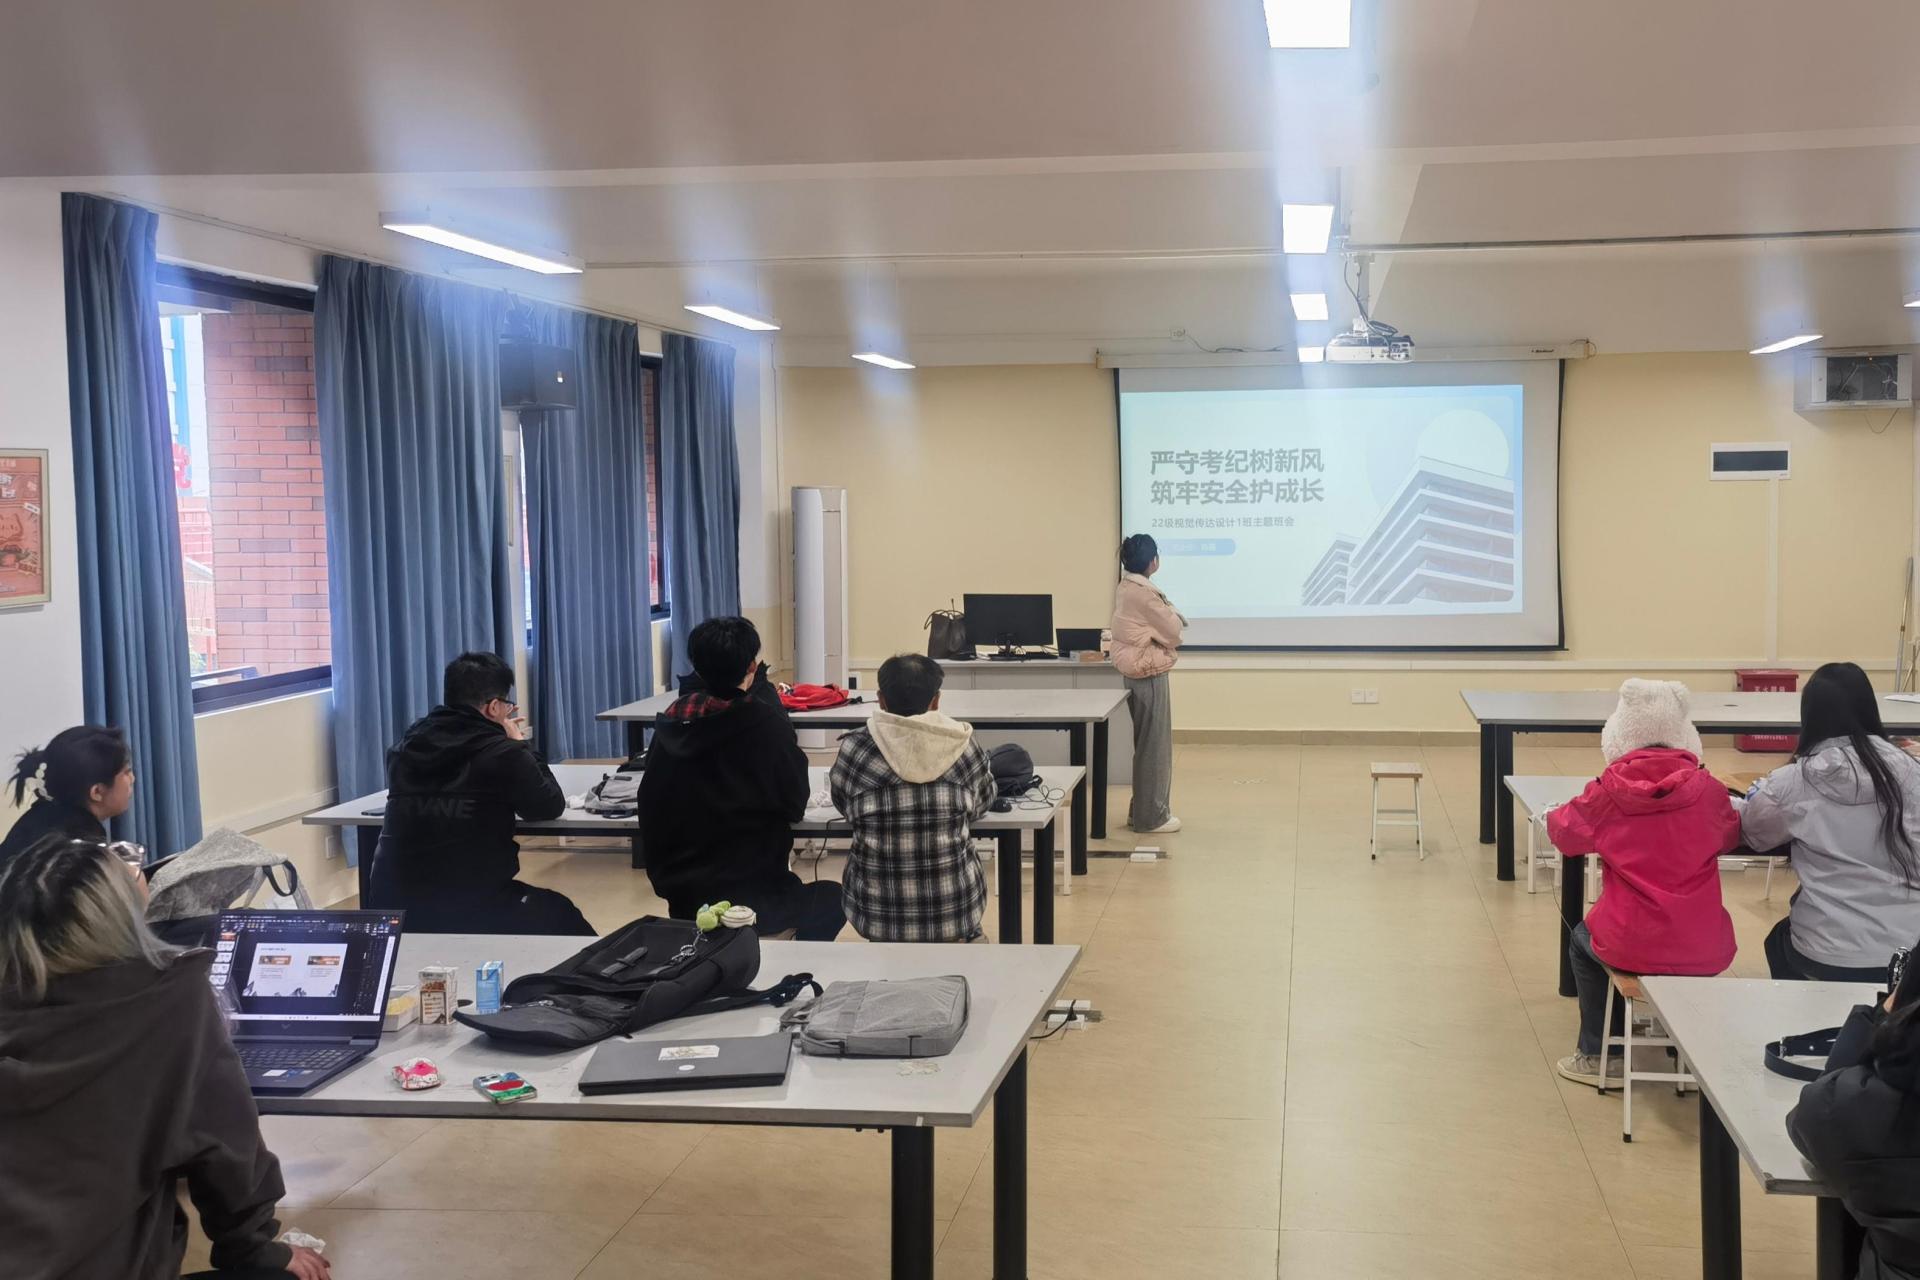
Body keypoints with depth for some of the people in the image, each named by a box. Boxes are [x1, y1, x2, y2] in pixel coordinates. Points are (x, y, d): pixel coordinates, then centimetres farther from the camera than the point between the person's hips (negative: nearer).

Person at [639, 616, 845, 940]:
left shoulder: (671, 724, -1)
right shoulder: (766, 723, -15)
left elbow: (652, 809, 8)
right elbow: (794, 804, -4)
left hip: (682, 901, 5)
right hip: (752, 897, -5)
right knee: (833, 898, 25)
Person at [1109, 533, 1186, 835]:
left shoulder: (1125, 588, 8)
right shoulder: (1143, 593, -21)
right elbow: (1174, 629, -13)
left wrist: (1167, 618, -1)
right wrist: (1173, 614, 6)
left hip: (1136, 672, 10)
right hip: (1149, 674, -10)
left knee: (1146, 743, 17)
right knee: (1154, 745, -2)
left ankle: (1141, 811, 25)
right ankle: (1151, 817, 5)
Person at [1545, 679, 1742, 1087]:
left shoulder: (1608, 793, -10)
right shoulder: (1707, 790, -6)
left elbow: (1562, 832, 6)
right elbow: (1731, 836, 13)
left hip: (1631, 950, -2)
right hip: (1705, 954, 2)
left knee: (1581, 942, 33)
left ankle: (1596, 1053, 38)